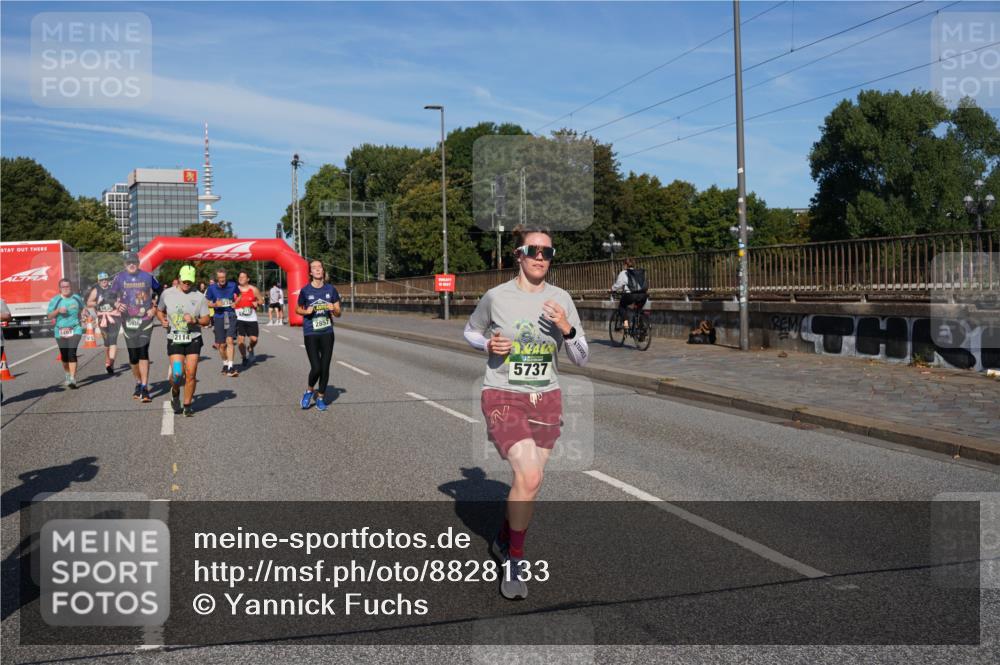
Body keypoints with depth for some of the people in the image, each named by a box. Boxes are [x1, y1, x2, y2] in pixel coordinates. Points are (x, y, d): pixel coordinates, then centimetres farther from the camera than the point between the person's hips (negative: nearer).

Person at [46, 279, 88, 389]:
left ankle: (73, 379, -18)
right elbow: (49, 315, 2)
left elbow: (83, 307, 25)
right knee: (64, 355, 8)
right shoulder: (55, 300, 2)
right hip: (60, 331, 1)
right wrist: (58, 310, -15)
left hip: (75, 329, -1)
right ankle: (68, 376, 31)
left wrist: (84, 314, 4)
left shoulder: (77, 298, 6)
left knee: (72, 353, -15)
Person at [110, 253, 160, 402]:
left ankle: (145, 388, -11)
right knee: (133, 356, 6)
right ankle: (138, 383, 26)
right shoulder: (119, 278, 3)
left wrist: (154, 308, 4)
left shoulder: (147, 277, 2)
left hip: (145, 320, -2)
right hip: (128, 321, 2)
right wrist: (117, 305, -8)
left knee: (143, 353, -12)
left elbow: (158, 292, 15)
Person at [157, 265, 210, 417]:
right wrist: (163, 320, -2)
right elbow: (159, 311, 19)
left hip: (193, 339, 0)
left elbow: (206, 319, 4)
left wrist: (194, 320, -15)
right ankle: (175, 393, 20)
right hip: (174, 339, 0)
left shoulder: (199, 296, 1)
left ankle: (187, 405, 13)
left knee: (191, 374, -2)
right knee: (177, 373, -13)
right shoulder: (167, 294, 3)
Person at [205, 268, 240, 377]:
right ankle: (225, 364, 30)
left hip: (231, 316, -1)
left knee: (229, 340, -16)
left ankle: (230, 367, -19)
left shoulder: (232, 285, 0)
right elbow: (207, 302, 6)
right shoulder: (211, 288, -1)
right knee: (221, 344, 7)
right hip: (218, 317, 1)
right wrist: (215, 304, -14)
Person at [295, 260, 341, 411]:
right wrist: (306, 311, -11)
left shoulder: (330, 289, 2)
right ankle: (309, 390, 20)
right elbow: (297, 309, 10)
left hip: (327, 333, 2)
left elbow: (338, 314, 7)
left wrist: (333, 309, -15)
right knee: (316, 368, -10)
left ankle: (320, 397, 24)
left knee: (325, 367, 5)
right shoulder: (305, 290, -3)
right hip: (310, 334, -2)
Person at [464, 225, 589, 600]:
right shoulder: (496, 297, -6)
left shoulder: (561, 300, 0)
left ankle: (504, 540, 40)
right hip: (503, 397, -4)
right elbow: (470, 332, 12)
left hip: (546, 399, 4)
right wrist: (489, 344, -10)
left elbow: (581, 359, 2)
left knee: (529, 482, 11)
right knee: (530, 477, -21)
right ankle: (515, 560, 0)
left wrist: (567, 329, -17)